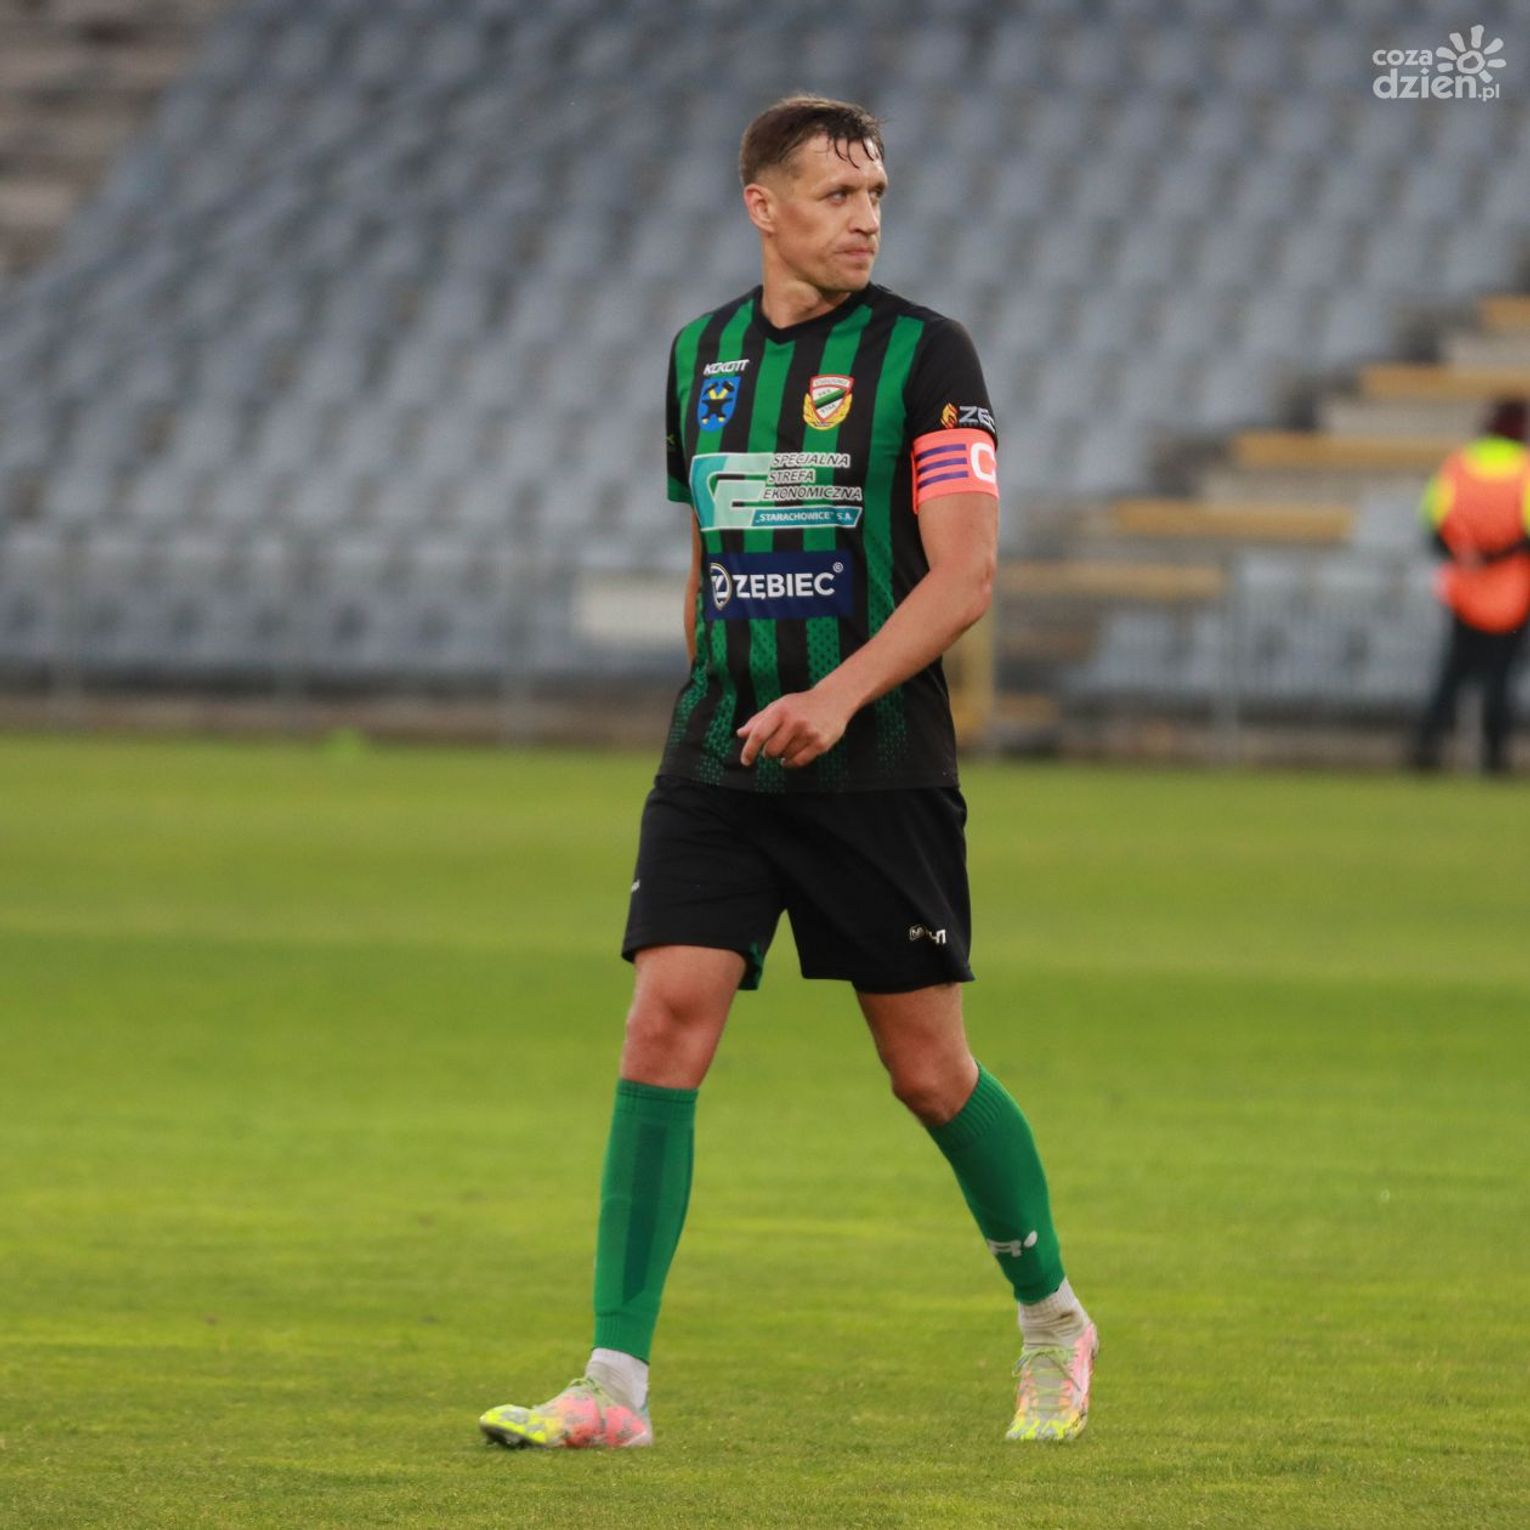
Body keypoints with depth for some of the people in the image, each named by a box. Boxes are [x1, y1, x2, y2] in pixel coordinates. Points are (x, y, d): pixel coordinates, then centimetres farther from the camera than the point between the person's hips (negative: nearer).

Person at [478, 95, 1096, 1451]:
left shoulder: (924, 354, -6)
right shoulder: (701, 354, 10)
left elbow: (963, 577, -13)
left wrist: (838, 696, -25)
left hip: (879, 769, -4)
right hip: (717, 765, 4)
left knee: (929, 1069, 3)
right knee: (666, 1025, -10)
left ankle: (1051, 1316, 27)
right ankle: (617, 1380, -12)